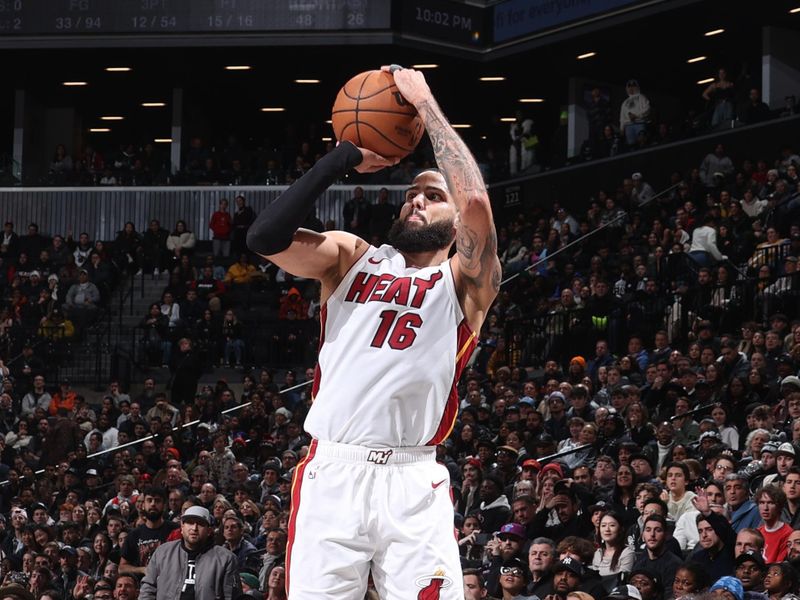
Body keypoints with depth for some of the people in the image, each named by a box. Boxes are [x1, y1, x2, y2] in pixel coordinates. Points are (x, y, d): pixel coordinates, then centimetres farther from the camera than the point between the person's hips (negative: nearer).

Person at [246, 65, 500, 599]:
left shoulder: (465, 281, 9)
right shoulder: (352, 257, 17)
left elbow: (476, 204, -11)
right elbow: (266, 239, 0)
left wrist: (425, 103, -5)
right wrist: (342, 159, 0)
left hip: (412, 481, -2)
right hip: (331, 473, 2)